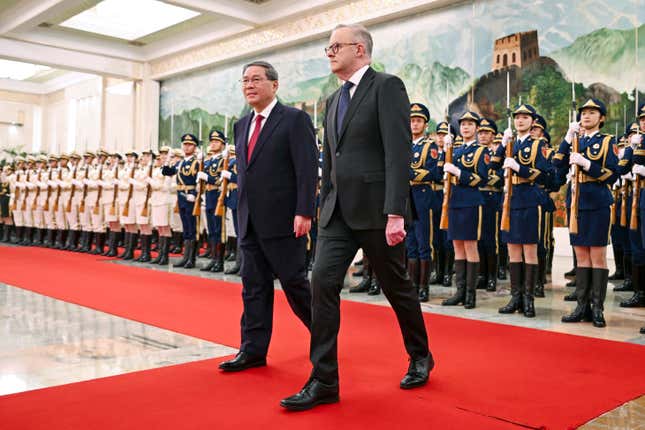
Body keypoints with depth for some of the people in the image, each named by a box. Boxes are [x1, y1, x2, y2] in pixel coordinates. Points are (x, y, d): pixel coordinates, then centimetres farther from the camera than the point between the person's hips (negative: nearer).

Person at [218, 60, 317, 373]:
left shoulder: (295, 119, -5)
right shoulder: (241, 125, 16)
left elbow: (307, 169, -12)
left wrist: (304, 213, -19)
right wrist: (241, 213, 14)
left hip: (283, 219, -6)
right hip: (250, 223, 7)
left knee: (294, 283, 2)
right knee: (254, 287, 8)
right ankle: (253, 350, 14)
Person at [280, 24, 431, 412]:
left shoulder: (387, 86, -6)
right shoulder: (334, 100, 17)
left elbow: (399, 152, -16)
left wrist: (395, 212, -23)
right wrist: (325, 208, 18)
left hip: (376, 209, -6)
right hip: (338, 210, 7)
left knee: (397, 286, 8)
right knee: (323, 282, -6)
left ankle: (420, 357, 33)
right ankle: (324, 381, 1)